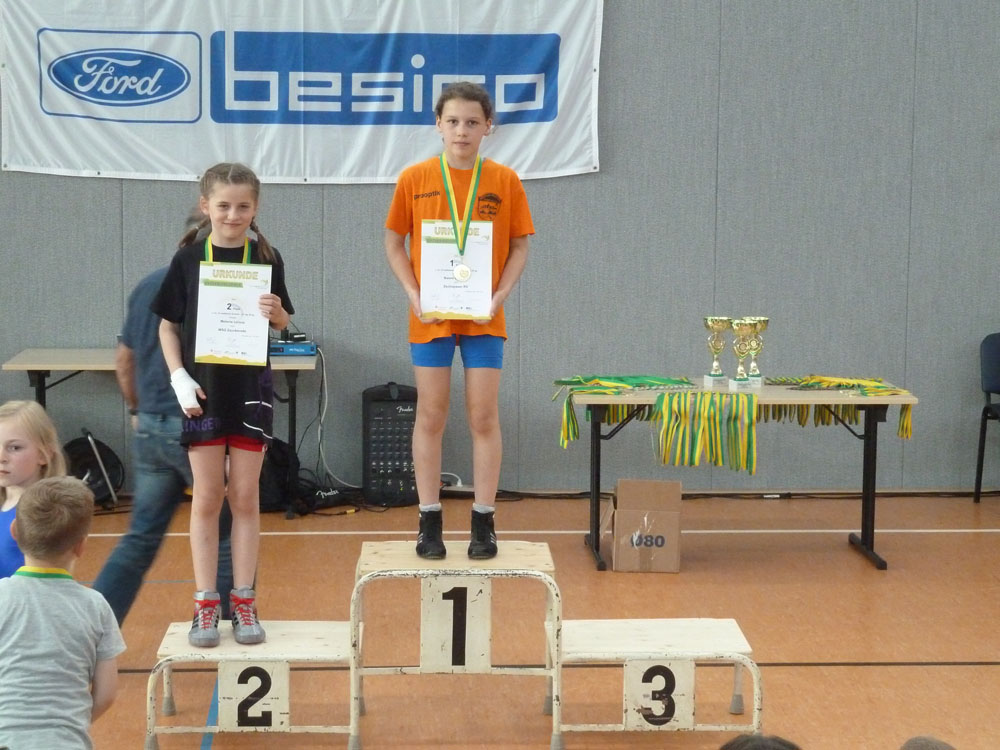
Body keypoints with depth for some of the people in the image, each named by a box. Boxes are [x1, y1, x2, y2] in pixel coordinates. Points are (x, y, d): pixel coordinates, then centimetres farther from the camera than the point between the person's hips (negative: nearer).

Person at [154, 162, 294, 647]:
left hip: (250, 387, 0)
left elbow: (282, 322, 7)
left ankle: (244, 601, 14)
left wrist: (276, 312, -16)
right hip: (203, 388, 0)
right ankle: (205, 604, 11)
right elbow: (168, 324, 3)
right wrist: (179, 377, -8)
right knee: (207, 497, 4)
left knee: (245, 497, 6)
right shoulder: (189, 258, -3)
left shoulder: (266, 259, -1)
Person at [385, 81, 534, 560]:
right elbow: (394, 243, 5)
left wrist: (501, 294, -10)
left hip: (483, 317, 0)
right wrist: (413, 294, -9)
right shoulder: (414, 179, 0)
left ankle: (483, 524, 11)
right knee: (430, 416, 5)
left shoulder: (504, 181, 0)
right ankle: (429, 523, 14)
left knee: (484, 417, 2)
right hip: (431, 317, 0)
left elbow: (519, 246, 4)